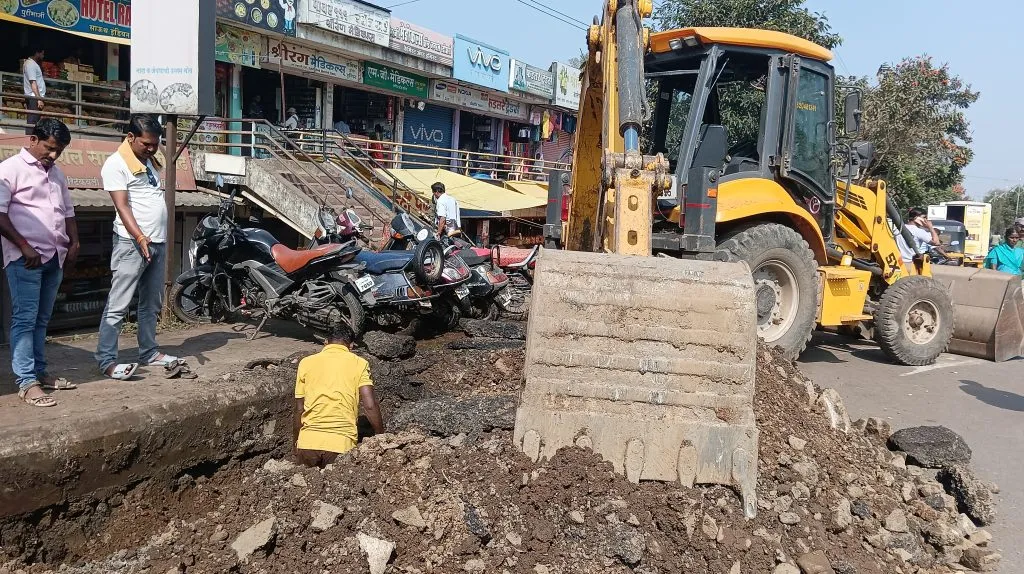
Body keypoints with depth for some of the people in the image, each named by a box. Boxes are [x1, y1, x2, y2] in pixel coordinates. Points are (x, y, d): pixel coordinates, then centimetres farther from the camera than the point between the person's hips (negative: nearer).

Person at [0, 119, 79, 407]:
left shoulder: (57, 173, 17)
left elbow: (68, 212, 24)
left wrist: (74, 244, 11)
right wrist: (25, 247, -15)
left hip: (55, 257, 7)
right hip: (25, 258, -7)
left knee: (41, 320, 12)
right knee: (25, 319, -6)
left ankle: (39, 372, 19)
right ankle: (27, 382, -6)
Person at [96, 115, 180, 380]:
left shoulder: (150, 161, 16)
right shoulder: (116, 164, -9)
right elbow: (122, 206, -17)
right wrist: (140, 238, -28)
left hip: (158, 242, 8)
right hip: (132, 243, -8)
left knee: (152, 303, 13)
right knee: (118, 304, -7)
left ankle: (149, 351, 22)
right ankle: (107, 359, -5)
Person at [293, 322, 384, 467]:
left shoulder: (306, 363, 9)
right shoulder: (359, 363, 4)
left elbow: (299, 409, 10)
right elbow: (370, 406, -5)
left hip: (308, 443, 2)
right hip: (341, 444, -2)